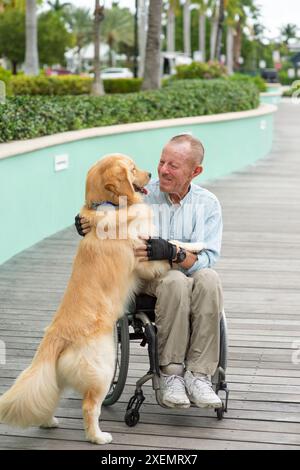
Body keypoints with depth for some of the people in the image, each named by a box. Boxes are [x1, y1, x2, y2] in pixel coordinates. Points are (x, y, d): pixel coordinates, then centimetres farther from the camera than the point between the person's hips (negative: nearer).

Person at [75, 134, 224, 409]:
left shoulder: (208, 203, 0)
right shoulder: (142, 195, -1)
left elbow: (208, 258, -9)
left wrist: (172, 252, -28)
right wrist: (89, 224, -16)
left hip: (194, 274, 1)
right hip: (149, 276, -1)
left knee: (209, 280, -35)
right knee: (175, 282, -37)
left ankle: (198, 375, -32)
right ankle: (170, 373, -28)